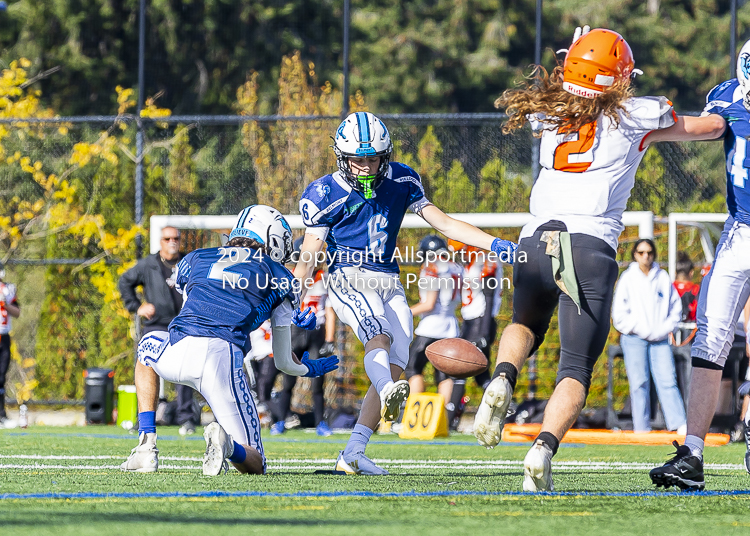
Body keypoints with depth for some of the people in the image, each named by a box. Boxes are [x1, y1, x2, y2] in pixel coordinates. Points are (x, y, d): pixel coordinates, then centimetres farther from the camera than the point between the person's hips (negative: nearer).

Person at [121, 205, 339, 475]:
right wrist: (311, 369, 50)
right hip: (224, 361, -2)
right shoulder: (279, 278, 22)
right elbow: (284, 361, 26)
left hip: (176, 354, 2)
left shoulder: (196, 258, 28)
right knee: (254, 464, 10)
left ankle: (147, 444, 24)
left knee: (150, 344, 41)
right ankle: (226, 443, -28)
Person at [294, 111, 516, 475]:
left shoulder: (400, 181, 8)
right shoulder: (325, 195, -2)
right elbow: (309, 254, 2)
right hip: (348, 279, -5)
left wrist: (494, 245, -1)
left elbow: (442, 222, 9)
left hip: (389, 284, 5)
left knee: (394, 371, -5)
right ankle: (387, 394, -66)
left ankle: (353, 454, -3)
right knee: (379, 335, -35)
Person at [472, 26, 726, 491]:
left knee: (526, 325, 31)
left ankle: (504, 379, -2)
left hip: (535, 241, 4)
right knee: (577, 369, 3)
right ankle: (544, 448, -23)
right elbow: (710, 127, 20)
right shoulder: (635, 116, 7)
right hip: (591, 248, -3)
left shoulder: (549, 114, 16)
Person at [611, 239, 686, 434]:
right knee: (639, 383, -3)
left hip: (660, 338, 1)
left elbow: (675, 307, 12)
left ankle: (680, 425, -13)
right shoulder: (627, 279, 3)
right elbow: (619, 313, 0)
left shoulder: (663, 277, 8)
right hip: (634, 339, -1)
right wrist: (641, 330, -8)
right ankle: (641, 429, 0)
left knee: (668, 380, -7)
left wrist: (664, 329, -2)